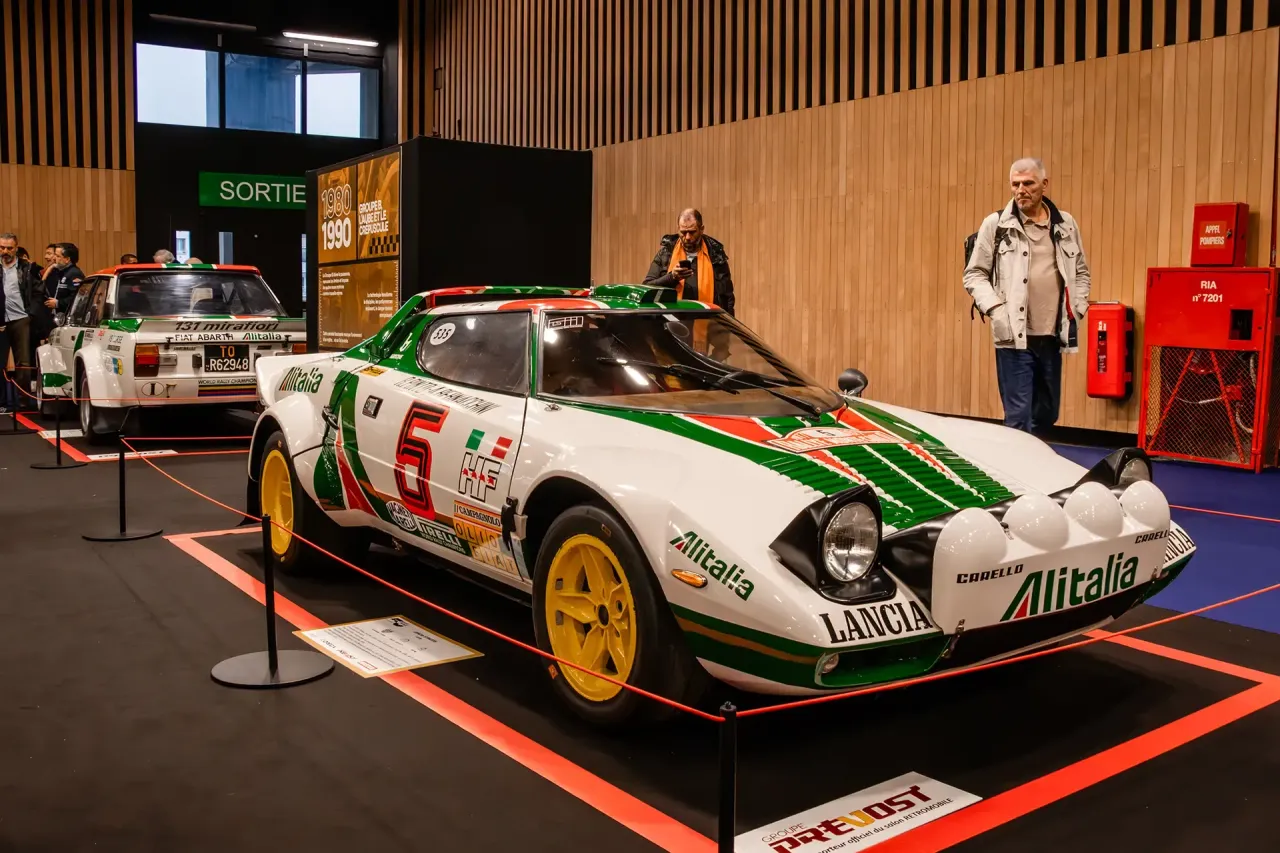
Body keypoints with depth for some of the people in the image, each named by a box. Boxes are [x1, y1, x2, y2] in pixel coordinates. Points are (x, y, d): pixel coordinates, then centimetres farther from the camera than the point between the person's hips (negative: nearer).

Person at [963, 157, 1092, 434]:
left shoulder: (1066, 224, 9)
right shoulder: (996, 224, -2)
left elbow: (1081, 272, 19)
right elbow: (974, 274, 1)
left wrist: (1077, 309, 8)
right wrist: (994, 308, -12)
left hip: (1052, 337, 4)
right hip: (1014, 337, -4)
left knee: (1046, 414, 14)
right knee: (1019, 416, -6)